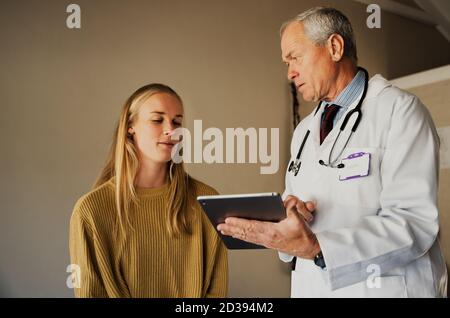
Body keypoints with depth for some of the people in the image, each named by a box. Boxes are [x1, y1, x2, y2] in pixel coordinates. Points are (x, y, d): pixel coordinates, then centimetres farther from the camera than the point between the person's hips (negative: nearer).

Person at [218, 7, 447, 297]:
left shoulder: (400, 110, -11)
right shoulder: (303, 132, 10)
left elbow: (415, 223, -21)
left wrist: (316, 246, -30)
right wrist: (292, 217, -10)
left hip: (385, 287, -6)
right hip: (311, 286, 6)